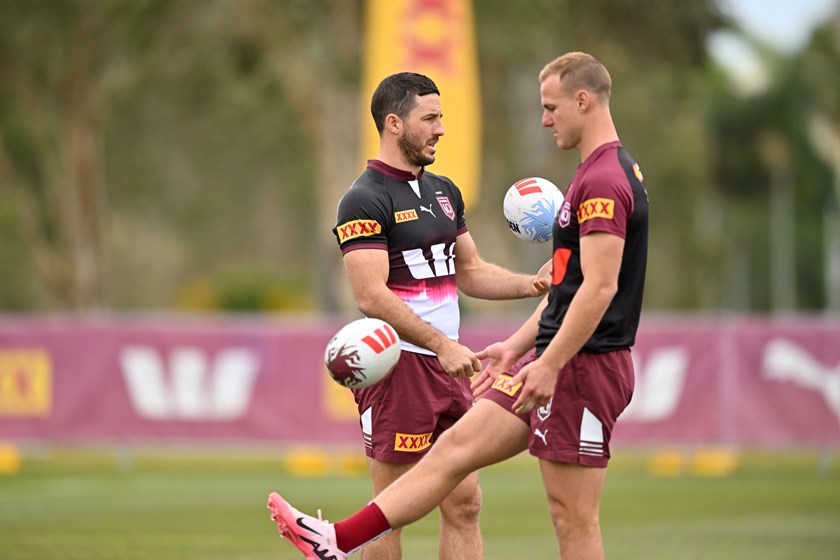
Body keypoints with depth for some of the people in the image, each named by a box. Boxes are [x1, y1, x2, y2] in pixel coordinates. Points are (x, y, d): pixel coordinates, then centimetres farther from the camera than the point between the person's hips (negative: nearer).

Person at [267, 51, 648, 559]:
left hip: (583, 368, -10)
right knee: (457, 446, 9)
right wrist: (518, 346, 25)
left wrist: (549, 365, -24)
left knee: (573, 517, -6)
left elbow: (599, 287, -23)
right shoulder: (601, 174, 18)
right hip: (557, 360, 10)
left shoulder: (603, 181, -16)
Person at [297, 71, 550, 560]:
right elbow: (372, 297, -19)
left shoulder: (444, 192, 16)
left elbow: (470, 273, 22)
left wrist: (530, 284, 5)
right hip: (398, 367, -8)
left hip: (447, 364, 8)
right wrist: (442, 344, -25)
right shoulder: (366, 200, -11)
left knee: (464, 503, 5)